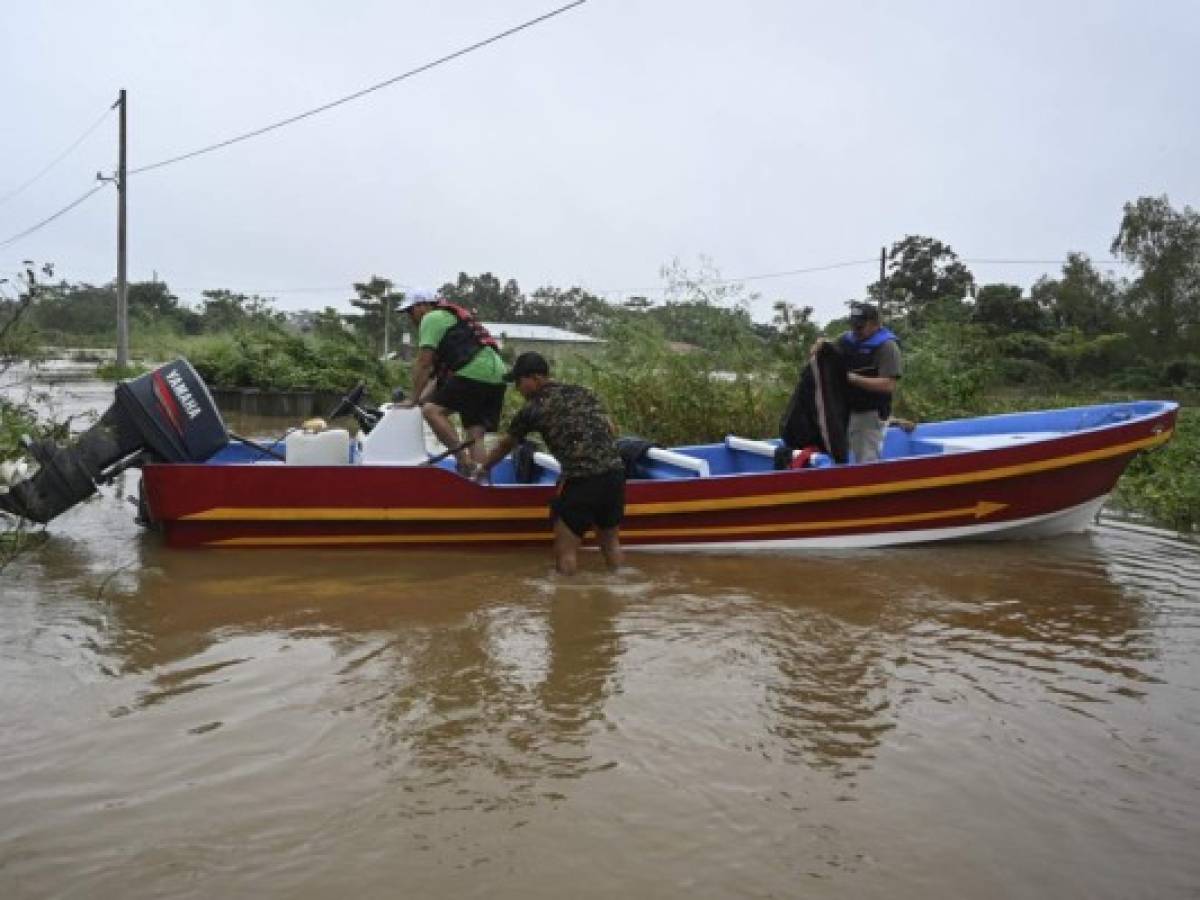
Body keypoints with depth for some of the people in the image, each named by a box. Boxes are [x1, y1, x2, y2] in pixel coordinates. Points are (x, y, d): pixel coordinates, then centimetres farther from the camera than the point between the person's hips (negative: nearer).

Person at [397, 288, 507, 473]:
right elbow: (440, 374, 28)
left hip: (475, 371, -10)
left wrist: (414, 400, 2)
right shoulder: (451, 318, 33)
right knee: (476, 436, 8)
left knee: (432, 411, -14)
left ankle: (463, 460, -20)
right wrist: (422, 399, 22)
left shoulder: (432, 318, 4)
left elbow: (423, 364, -3)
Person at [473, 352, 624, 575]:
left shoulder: (533, 408, 6)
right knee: (611, 543, 21)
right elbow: (612, 431, 15)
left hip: (581, 480, -6)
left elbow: (505, 445, 21)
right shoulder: (583, 392, 17)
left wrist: (484, 468, 37)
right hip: (615, 471, 6)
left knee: (565, 551, 6)